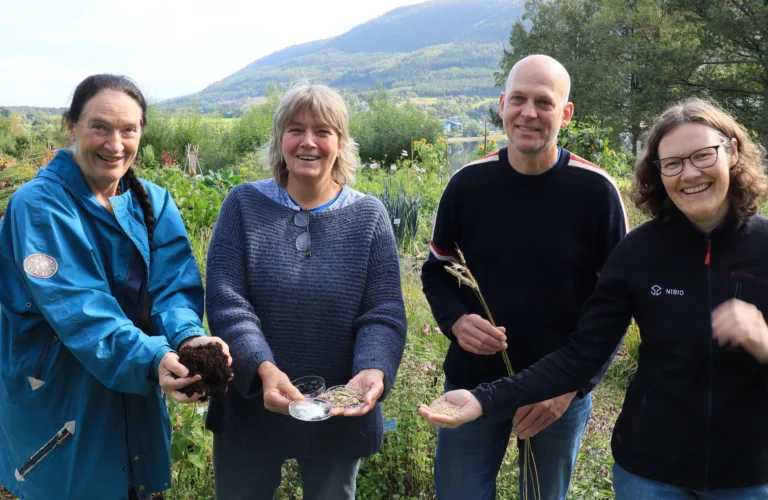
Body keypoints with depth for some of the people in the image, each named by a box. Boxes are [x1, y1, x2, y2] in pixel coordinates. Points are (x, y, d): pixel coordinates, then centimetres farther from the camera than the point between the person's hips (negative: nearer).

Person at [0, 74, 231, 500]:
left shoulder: (153, 203, 1)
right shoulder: (40, 205, -17)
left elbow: (172, 286, -11)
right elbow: (78, 308, -27)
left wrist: (189, 336, -32)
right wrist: (151, 359, -40)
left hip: (134, 399, 5)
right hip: (59, 403, -5)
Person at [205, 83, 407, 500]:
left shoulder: (369, 216, -3)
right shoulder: (244, 204, -5)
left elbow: (384, 314, -8)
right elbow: (226, 302, -13)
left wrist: (373, 371, -28)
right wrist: (264, 369, -29)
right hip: (250, 410, 0)